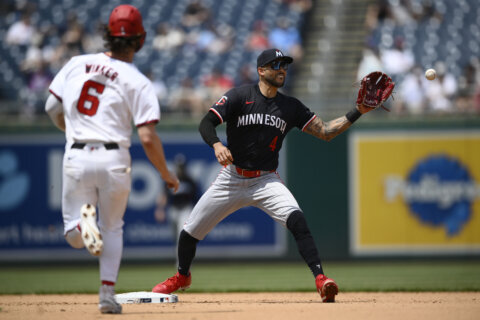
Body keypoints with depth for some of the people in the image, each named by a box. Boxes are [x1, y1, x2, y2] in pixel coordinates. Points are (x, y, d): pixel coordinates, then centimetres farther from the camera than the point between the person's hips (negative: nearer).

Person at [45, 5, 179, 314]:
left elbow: (52, 107, 10)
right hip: (114, 159, -1)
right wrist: (166, 174, 5)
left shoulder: (77, 64, 5)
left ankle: (82, 220, -25)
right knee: (112, 228, 20)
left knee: (74, 237, 11)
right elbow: (148, 137, -9)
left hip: (76, 158, 2)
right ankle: (107, 294, 10)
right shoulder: (138, 82, -5)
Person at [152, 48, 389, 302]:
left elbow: (325, 132, 1)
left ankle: (320, 279, -29)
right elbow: (206, 123, -12)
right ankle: (182, 276, 34)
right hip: (232, 179, 0)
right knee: (191, 231, 4)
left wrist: (357, 113, -11)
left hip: (266, 181, 1)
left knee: (296, 220, -27)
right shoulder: (239, 97, -6)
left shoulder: (291, 107, 3)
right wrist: (216, 144, -33)